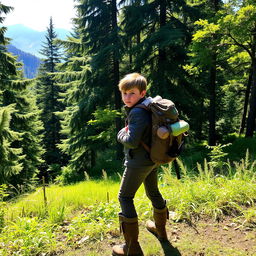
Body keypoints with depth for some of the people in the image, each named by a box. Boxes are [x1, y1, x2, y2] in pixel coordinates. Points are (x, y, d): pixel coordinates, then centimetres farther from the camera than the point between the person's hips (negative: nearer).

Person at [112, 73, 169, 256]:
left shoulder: (137, 112, -23)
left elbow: (132, 141, -25)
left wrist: (121, 134, -7)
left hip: (138, 163, -9)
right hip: (153, 160, 9)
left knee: (125, 198, 3)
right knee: (153, 193, 24)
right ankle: (160, 230, 46)